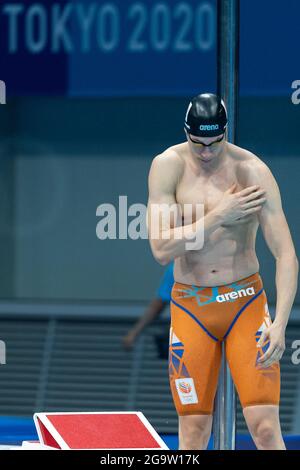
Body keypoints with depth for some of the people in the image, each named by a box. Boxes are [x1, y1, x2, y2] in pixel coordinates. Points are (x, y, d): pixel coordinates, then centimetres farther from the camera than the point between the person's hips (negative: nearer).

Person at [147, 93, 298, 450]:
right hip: (190, 307, 1)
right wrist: (219, 215, -19)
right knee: (193, 434, 1)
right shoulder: (168, 166, -7)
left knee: (266, 428, -11)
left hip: (245, 301, -1)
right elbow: (161, 250, -14)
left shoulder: (252, 171, -11)